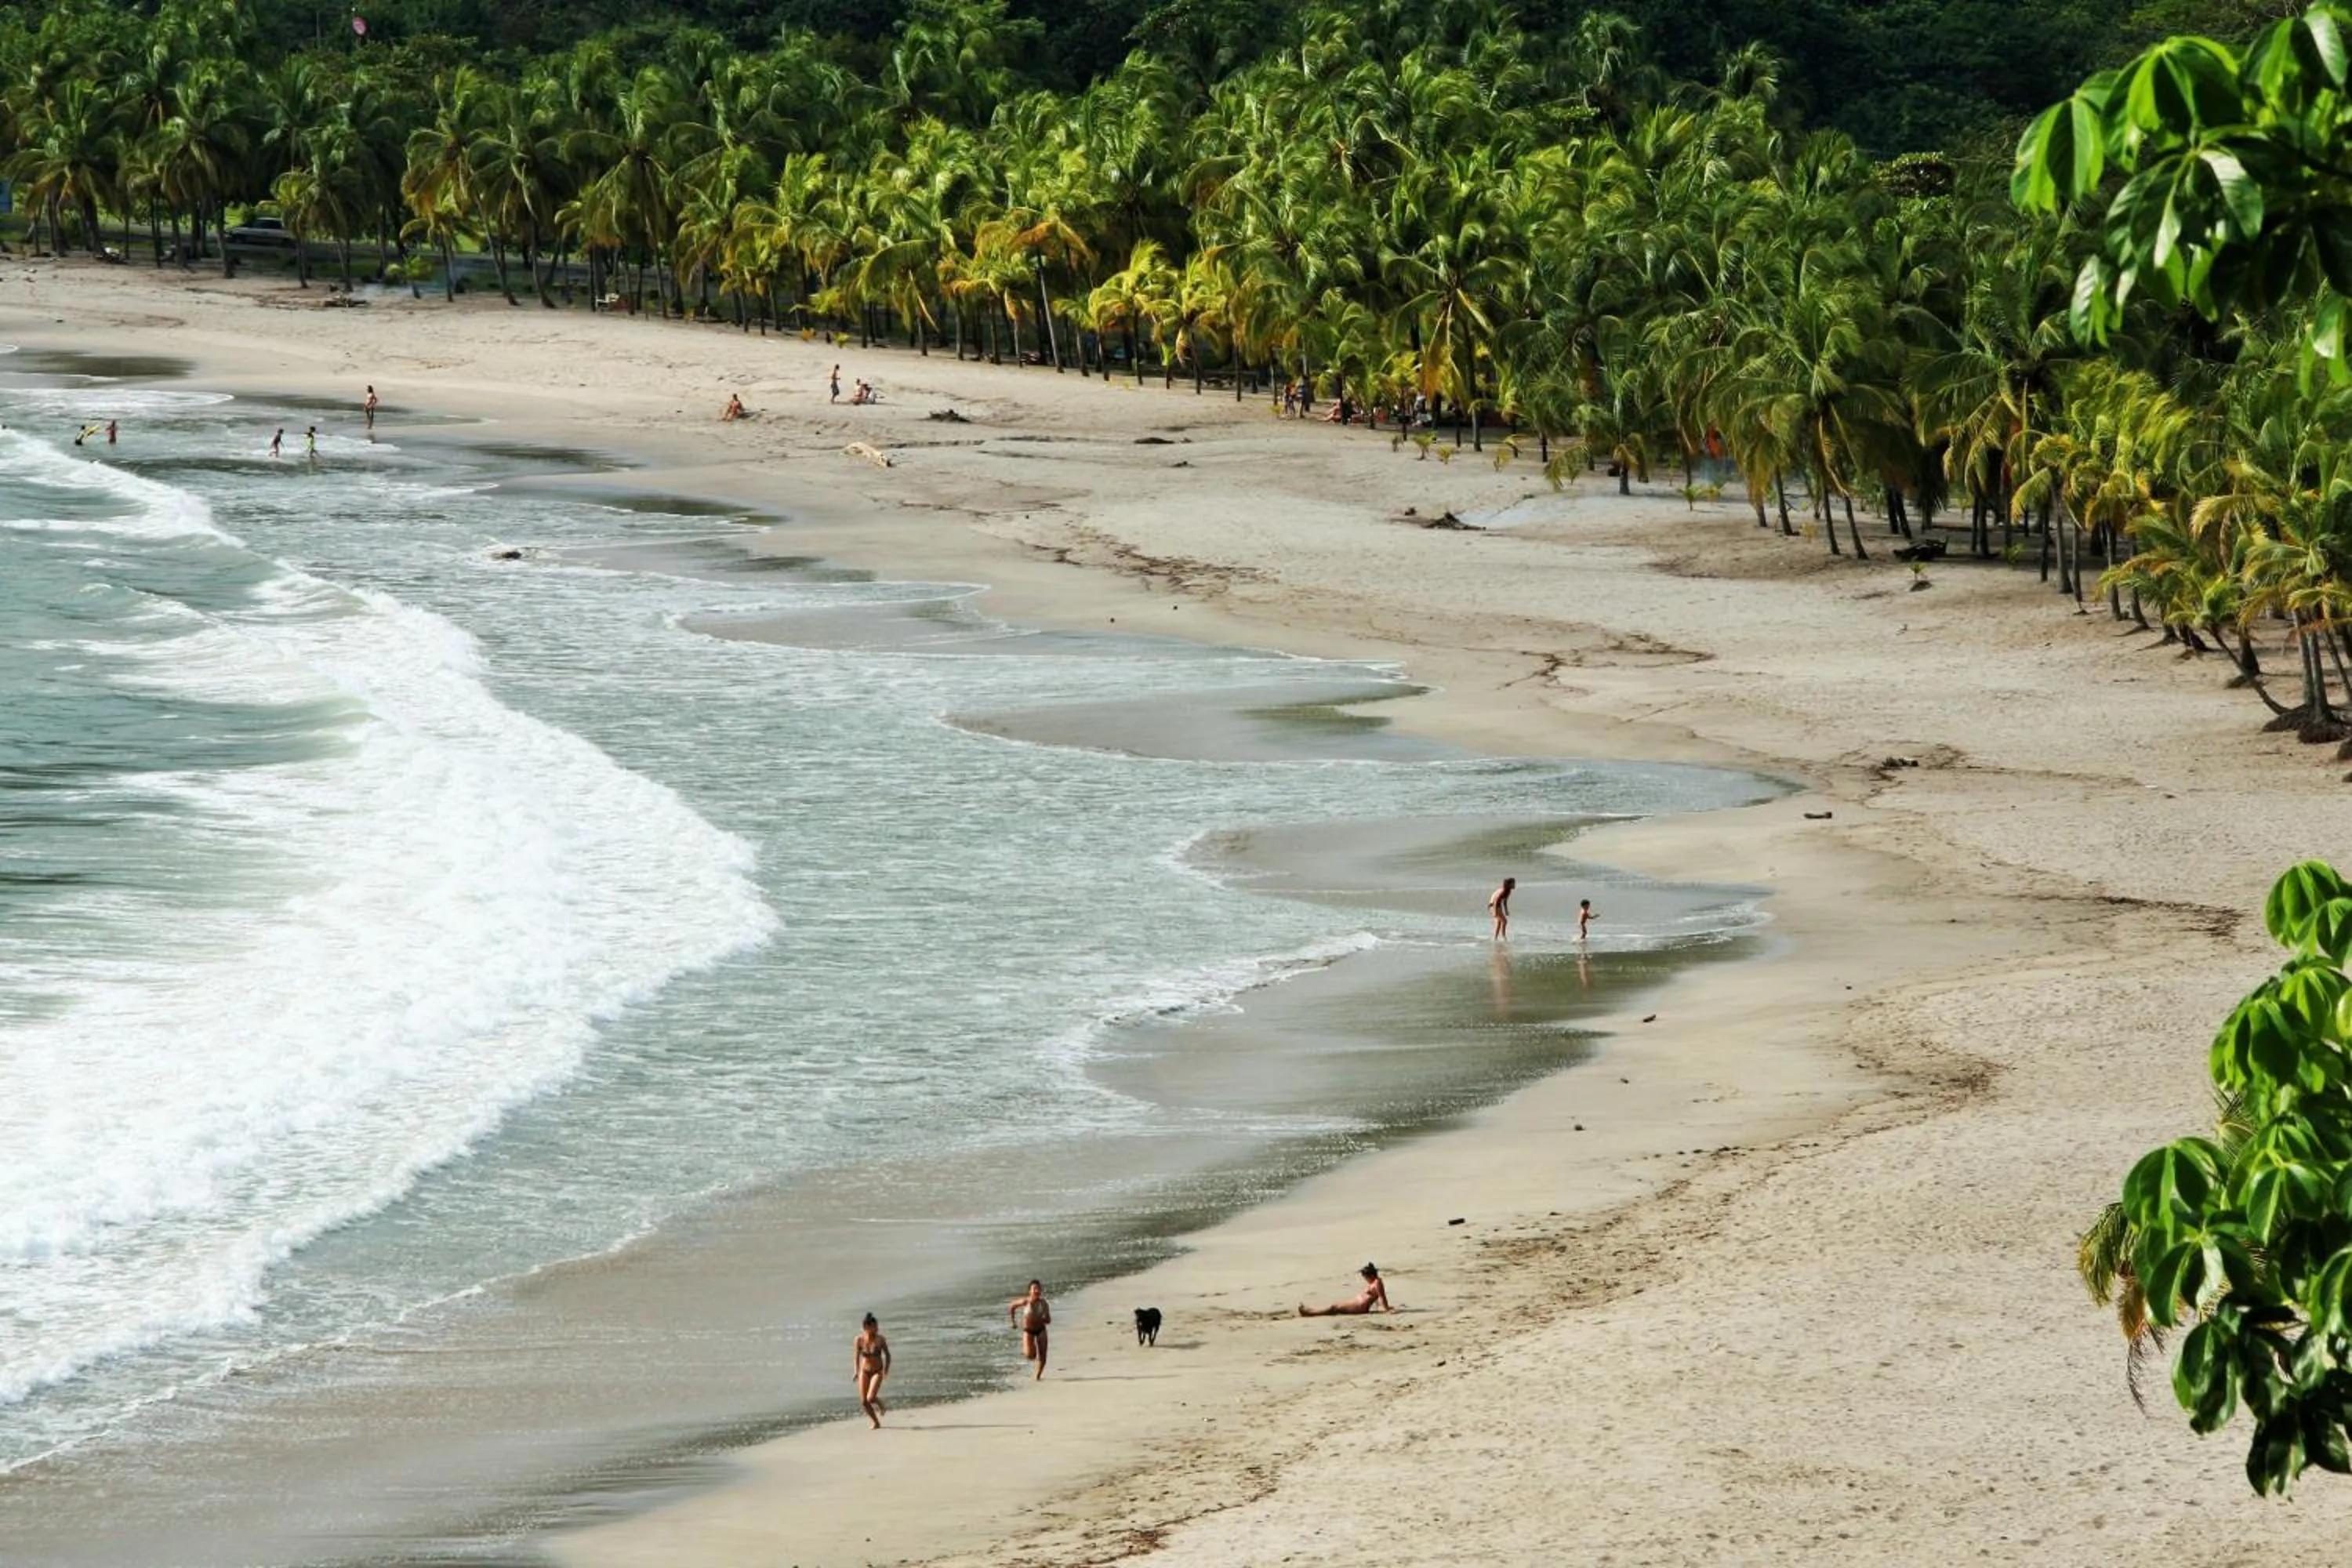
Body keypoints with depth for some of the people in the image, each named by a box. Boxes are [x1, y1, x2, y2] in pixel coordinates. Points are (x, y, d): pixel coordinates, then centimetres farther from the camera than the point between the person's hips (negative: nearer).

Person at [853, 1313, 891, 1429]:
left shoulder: (880, 1340, -14)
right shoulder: (859, 1340, -11)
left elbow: (887, 1354, 0)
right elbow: (856, 1357, 2)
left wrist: (886, 1369, -11)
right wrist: (856, 1371, -10)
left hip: (877, 1372, -2)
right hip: (864, 1372, 2)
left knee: (871, 1398, -18)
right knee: (863, 1402, -4)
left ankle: (881, 1405, 18)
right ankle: (876, 1422, 19)